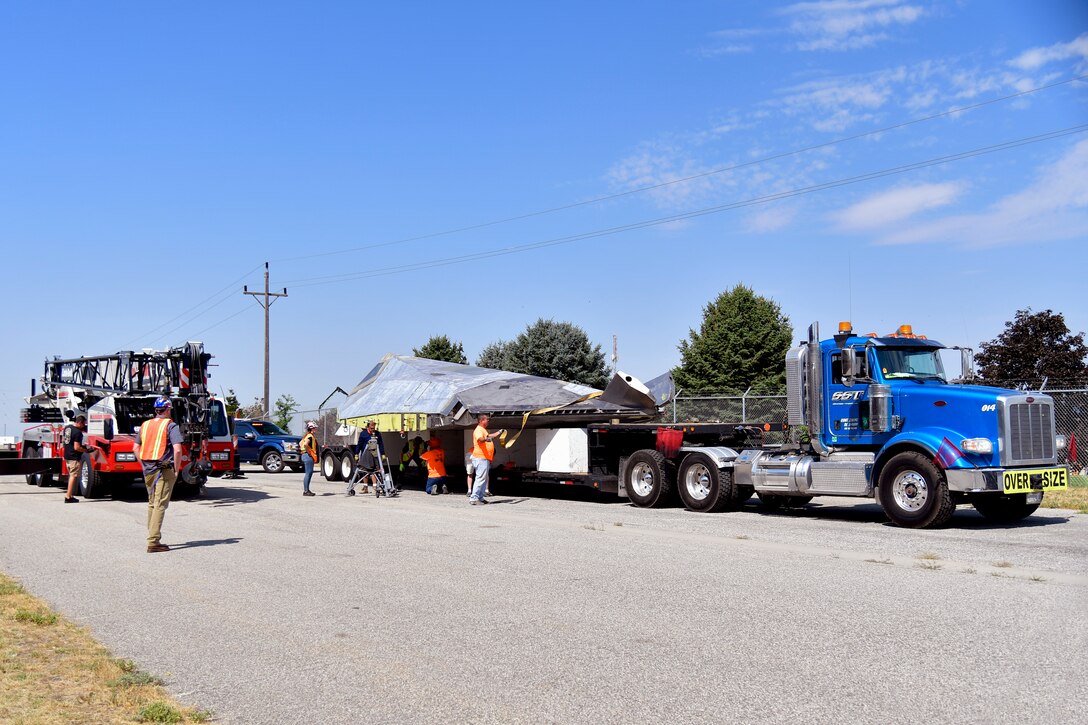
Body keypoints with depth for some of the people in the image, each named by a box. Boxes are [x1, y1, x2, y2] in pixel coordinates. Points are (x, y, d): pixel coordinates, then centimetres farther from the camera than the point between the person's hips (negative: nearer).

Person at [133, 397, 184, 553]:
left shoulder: (145, 425, 13)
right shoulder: (171, 426, -7)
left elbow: (136, 448, 16)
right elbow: (177, 449, -17)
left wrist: (144, 466, 18)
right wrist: (176, 469, -7)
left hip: (148, 470, 7)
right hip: (164, 470, -6)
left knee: (152, 504, 18)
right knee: (160, 505, -7)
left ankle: (153, 538, 24)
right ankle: (153, 542, -11)